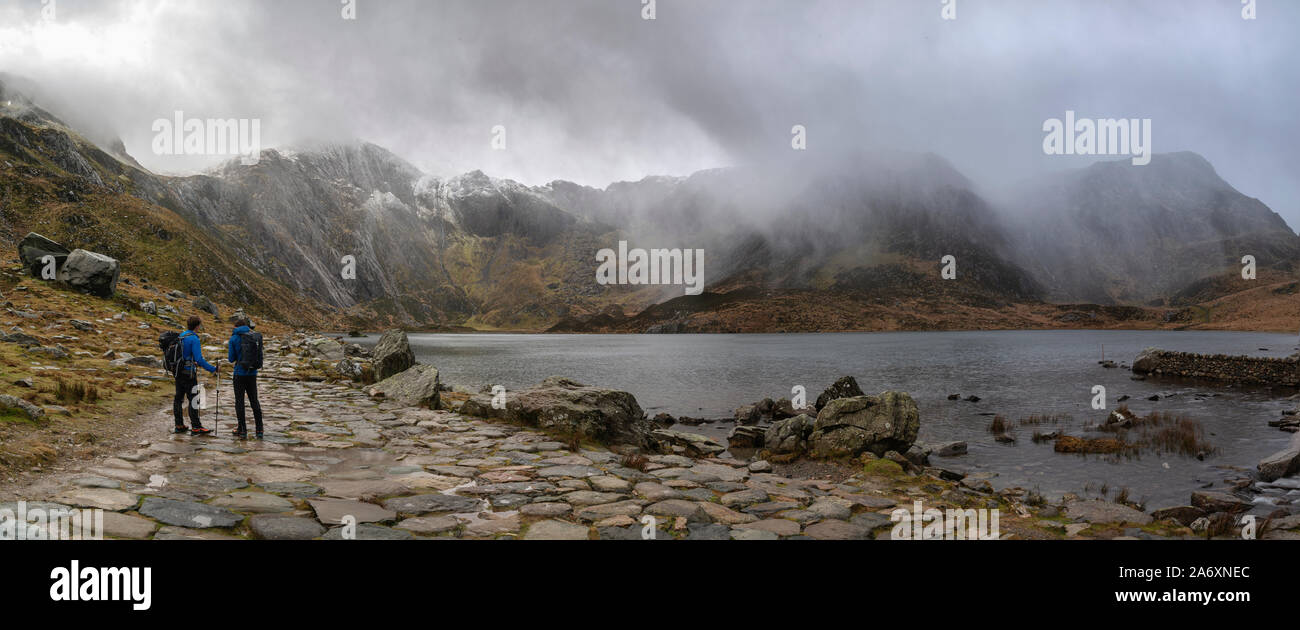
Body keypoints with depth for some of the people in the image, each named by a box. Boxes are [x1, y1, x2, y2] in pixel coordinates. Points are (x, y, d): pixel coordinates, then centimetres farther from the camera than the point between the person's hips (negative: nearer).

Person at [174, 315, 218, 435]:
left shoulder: (180, 336, 10)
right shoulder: (194, 339, -15)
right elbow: (199, 359, -21)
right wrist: (213, 369, -16)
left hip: (178, 373, 8)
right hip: (189, 374, -8)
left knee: (178, 398, 12)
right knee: (193, 400, -4)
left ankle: (179, 425, 18)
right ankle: (196, 427, -3)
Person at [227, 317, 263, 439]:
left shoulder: (234, 339, -6)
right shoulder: (254, 336, 3)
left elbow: (231, 359, -2)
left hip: (240, 373, -3)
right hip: (252, 373, 3)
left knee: (239, 402, 5)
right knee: (254, 401, 10)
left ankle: (242, 430, 5)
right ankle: (259, 430, 8)